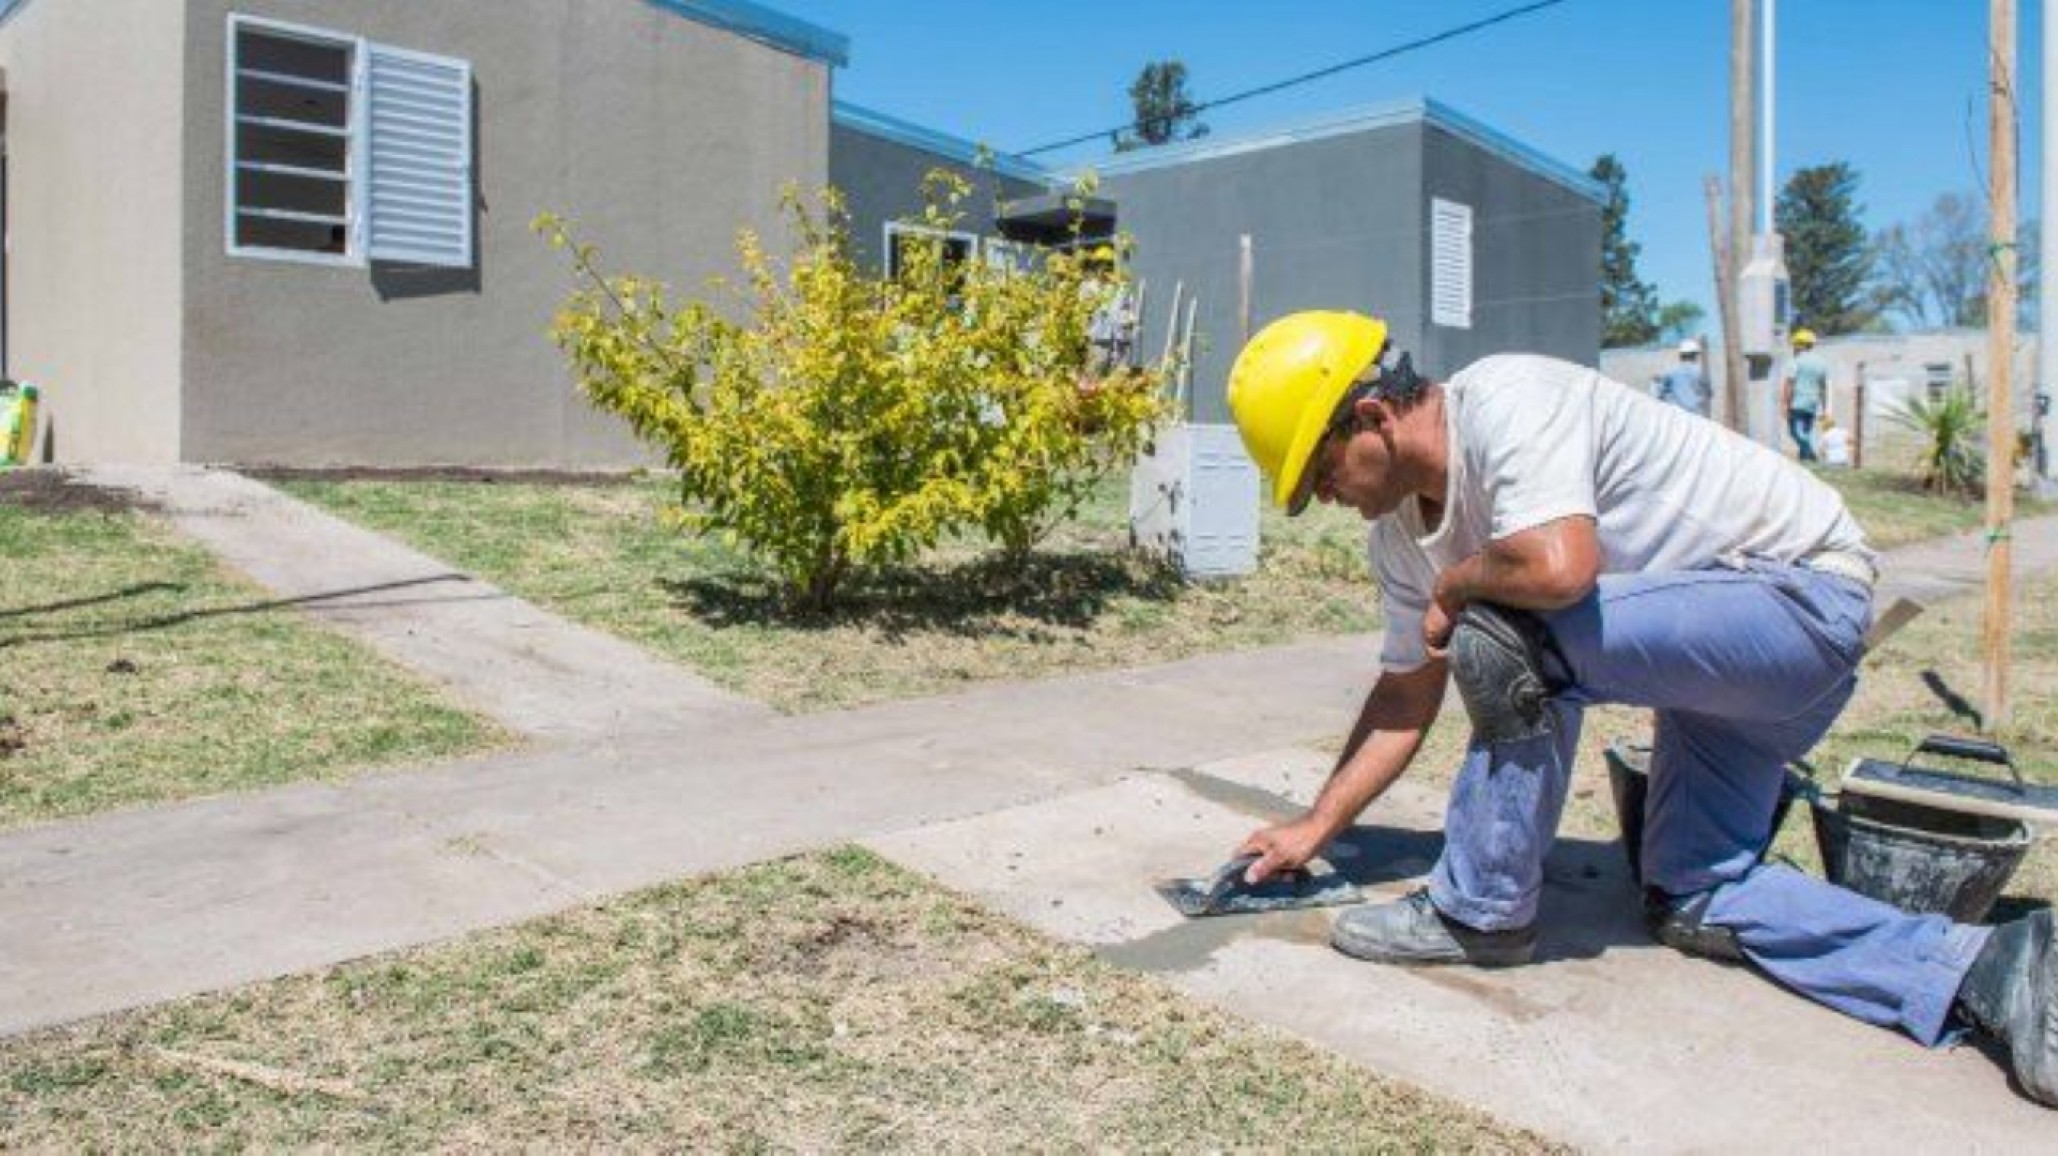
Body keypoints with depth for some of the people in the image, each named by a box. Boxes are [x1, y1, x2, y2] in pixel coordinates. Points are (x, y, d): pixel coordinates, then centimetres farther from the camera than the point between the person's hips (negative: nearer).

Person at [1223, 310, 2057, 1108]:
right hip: (1719, 635, 10)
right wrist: (1315, 828, 9)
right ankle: (1981, 970, 5)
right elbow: (1406, 697, 10)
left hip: (1804, 588, -10)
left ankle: (1479, 914, -13)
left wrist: (1454, 588, -20)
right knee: (1694, 903, 7)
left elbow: (1559, 568, -42)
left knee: (1508, 639, -29)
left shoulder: (1505, 402, -26)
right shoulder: (1400, 534, 2)